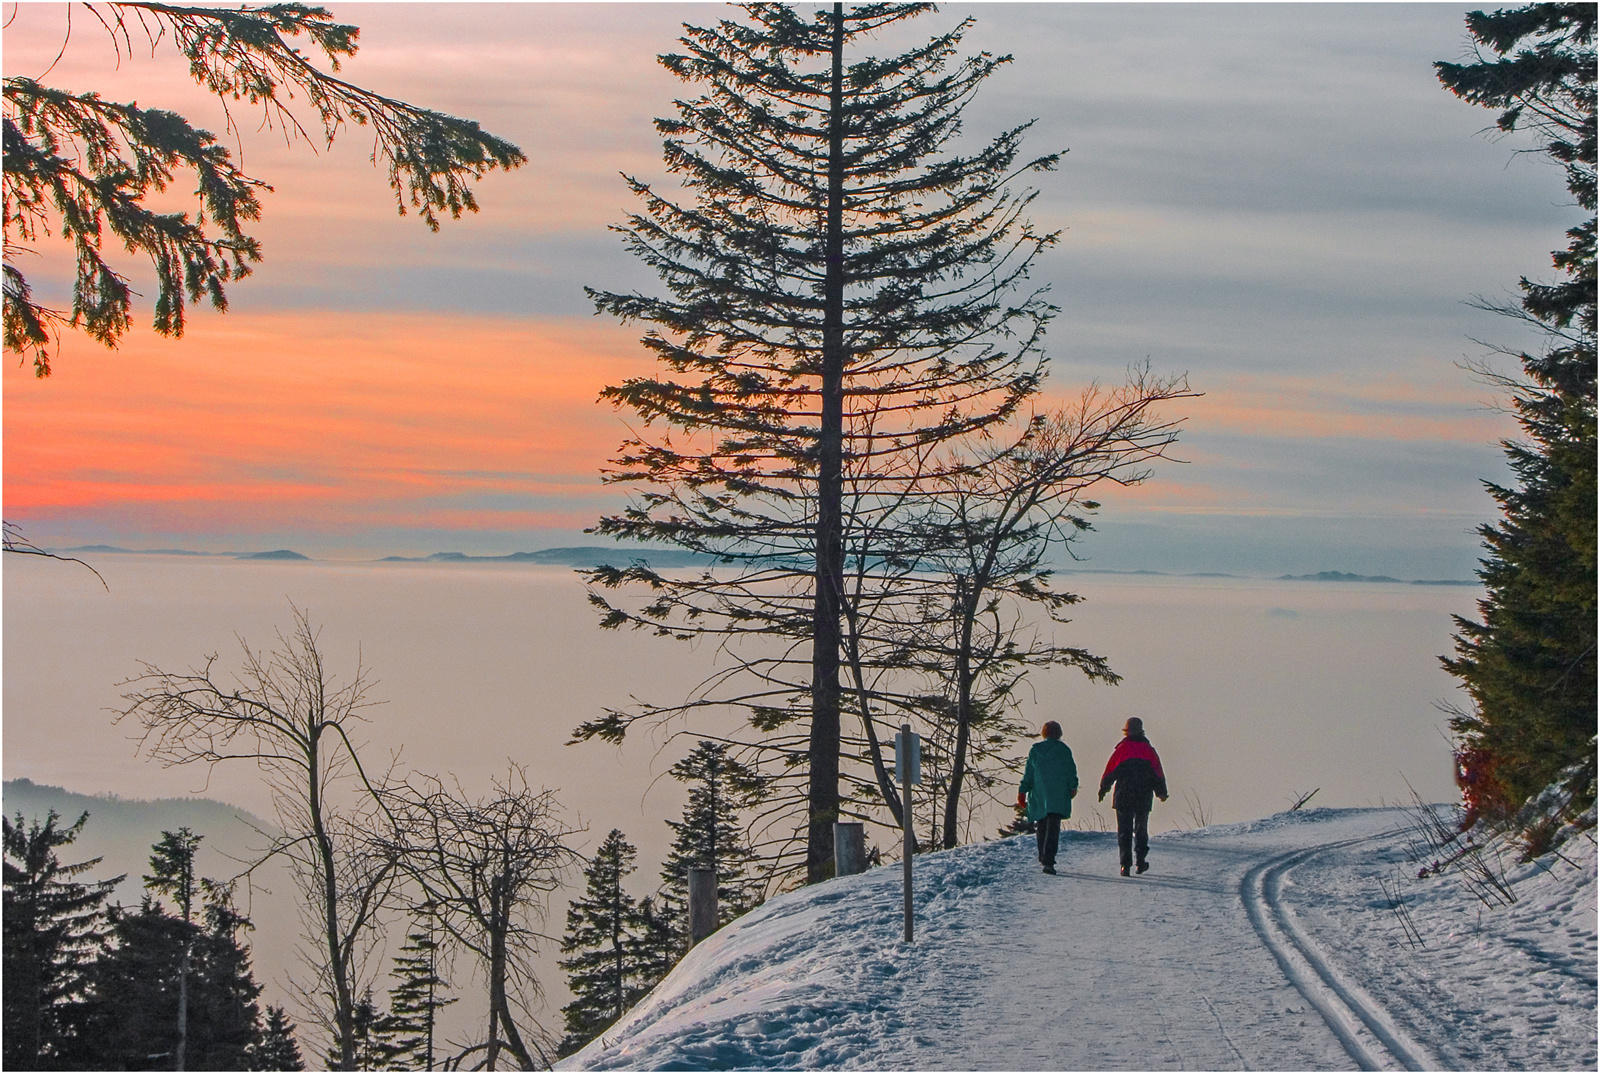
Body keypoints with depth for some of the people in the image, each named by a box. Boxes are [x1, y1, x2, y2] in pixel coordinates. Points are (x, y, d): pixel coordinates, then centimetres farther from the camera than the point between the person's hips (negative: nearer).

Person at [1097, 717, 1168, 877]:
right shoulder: (1149, 750, 4)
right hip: (1144, 797, 2)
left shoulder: (1122, 748, -4)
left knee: (1124, 830, 1)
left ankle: (1126, 863, -8)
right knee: (1141, 829, 16)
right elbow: (1158, 773, 7)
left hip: (1123, 797, -2)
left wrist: (1103, 789, 9)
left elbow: (1110, 771, -2)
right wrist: (1161, 792, 18)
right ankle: (1141, 860, 12)